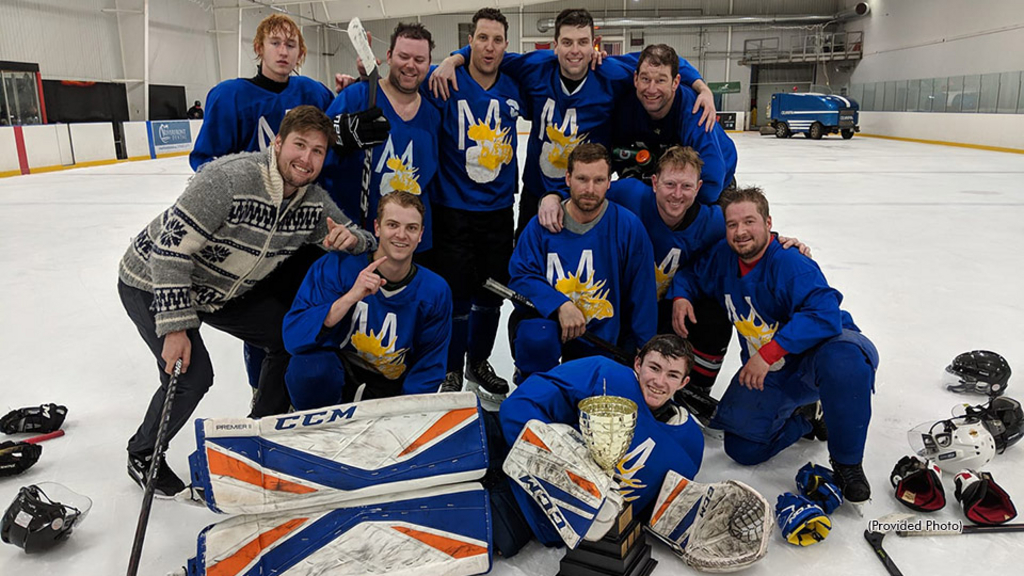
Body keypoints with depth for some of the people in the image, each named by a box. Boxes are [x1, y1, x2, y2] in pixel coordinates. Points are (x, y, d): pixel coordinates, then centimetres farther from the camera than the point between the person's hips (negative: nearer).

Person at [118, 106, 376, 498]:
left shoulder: (314, 202, -11)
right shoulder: (231, 178, -32)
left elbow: (364, 241, 1)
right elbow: (172, 245, -31)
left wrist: (350, 238, -26)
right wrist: (175, 326, -32)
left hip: (219, 290, 7)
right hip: (152, 283, -7)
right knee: (193, 375, -18)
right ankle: (143, 457, 11)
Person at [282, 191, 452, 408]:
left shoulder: (435, 292, -6)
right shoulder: (337, 267, -12)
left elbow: (428, 369, 0)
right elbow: (293, 338, -22)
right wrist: (351, 296, -32)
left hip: (390, 391, 4)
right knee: (310, 364, -34)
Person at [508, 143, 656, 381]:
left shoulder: (628, 226, -9)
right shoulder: (542, 224, -9)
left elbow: (642, 296, -3)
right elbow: (520, 277, -11)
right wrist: (560, 305, -28)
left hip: (600, 335, 2)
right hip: (545, 317, -1)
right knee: (536, 337, -34)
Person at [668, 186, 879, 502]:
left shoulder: (790, 263, -25)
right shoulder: (722, 257, -4)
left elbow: (825, 315, -38)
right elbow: (690, 274, 16)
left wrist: (769, 352, -40)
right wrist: (680, 296, -7)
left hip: (818, 350, -6)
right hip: (769, 372, 6)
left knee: (844, 361, -43)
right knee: (742, 449, -4)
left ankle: (846, 461, -19)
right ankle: (802, 419, 25)